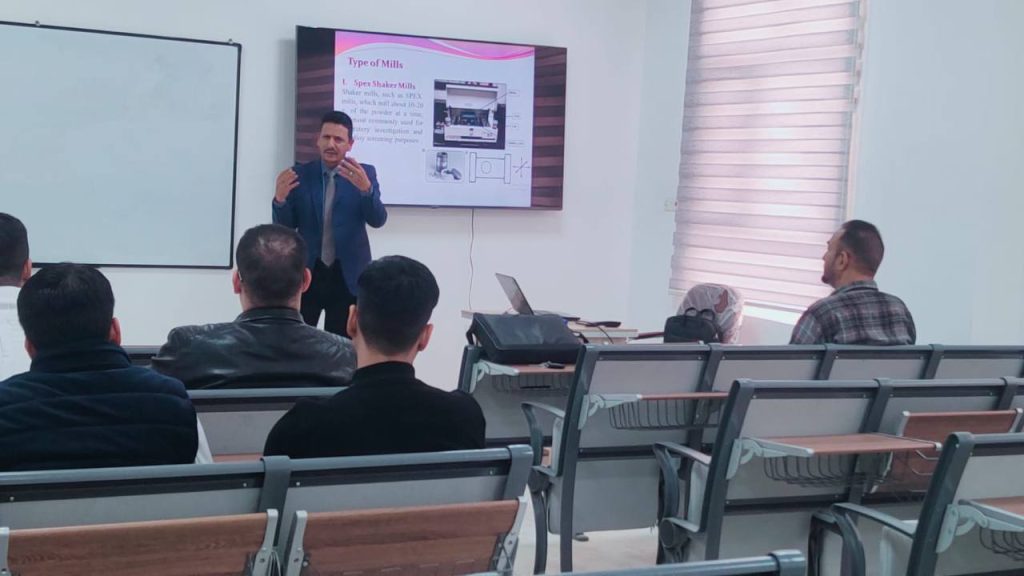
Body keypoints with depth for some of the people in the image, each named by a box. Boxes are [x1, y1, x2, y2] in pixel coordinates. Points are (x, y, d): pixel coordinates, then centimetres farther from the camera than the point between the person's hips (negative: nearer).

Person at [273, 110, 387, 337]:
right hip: (306, 273, 1)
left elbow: (378, 220, -10)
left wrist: (366, 188, -29)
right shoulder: (300, 174, 2)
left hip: (347, 276, 0)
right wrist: (280, 199, -20)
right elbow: (284, 227, 1)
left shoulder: (364, 174, 1)